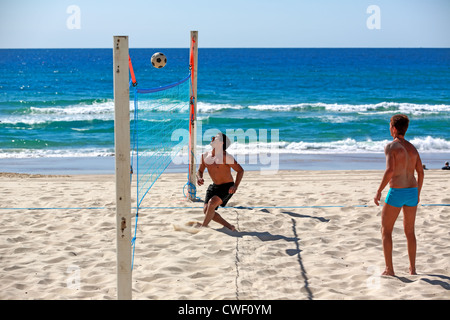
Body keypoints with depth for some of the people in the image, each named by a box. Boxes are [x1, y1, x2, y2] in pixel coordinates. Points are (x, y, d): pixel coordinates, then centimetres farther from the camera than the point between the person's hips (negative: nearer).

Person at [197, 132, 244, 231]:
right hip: (215, 186, 7)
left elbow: (240, 170, -12)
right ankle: (228, 226, 10)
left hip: (227, 187, -7)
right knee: (206, 210, -5)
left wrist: (235, 186, -23)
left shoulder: (225, 157, -18)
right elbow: (200, 170, 13)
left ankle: (203, 227, -13)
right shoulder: (205, 156, -1)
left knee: (212, 203, -28)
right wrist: (199, 178, -11)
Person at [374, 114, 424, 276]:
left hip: (396, 192, -6)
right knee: (409, 231, 17)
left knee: (386, 230, 4)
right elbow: (421, 172, 11)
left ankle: (389, 269, -1)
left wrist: (378, 191, -15)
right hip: (412, 191, 6)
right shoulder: (412, 148, 12)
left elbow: (390, 170, -21)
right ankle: (412, 268, 19)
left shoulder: (391, 146, -9)